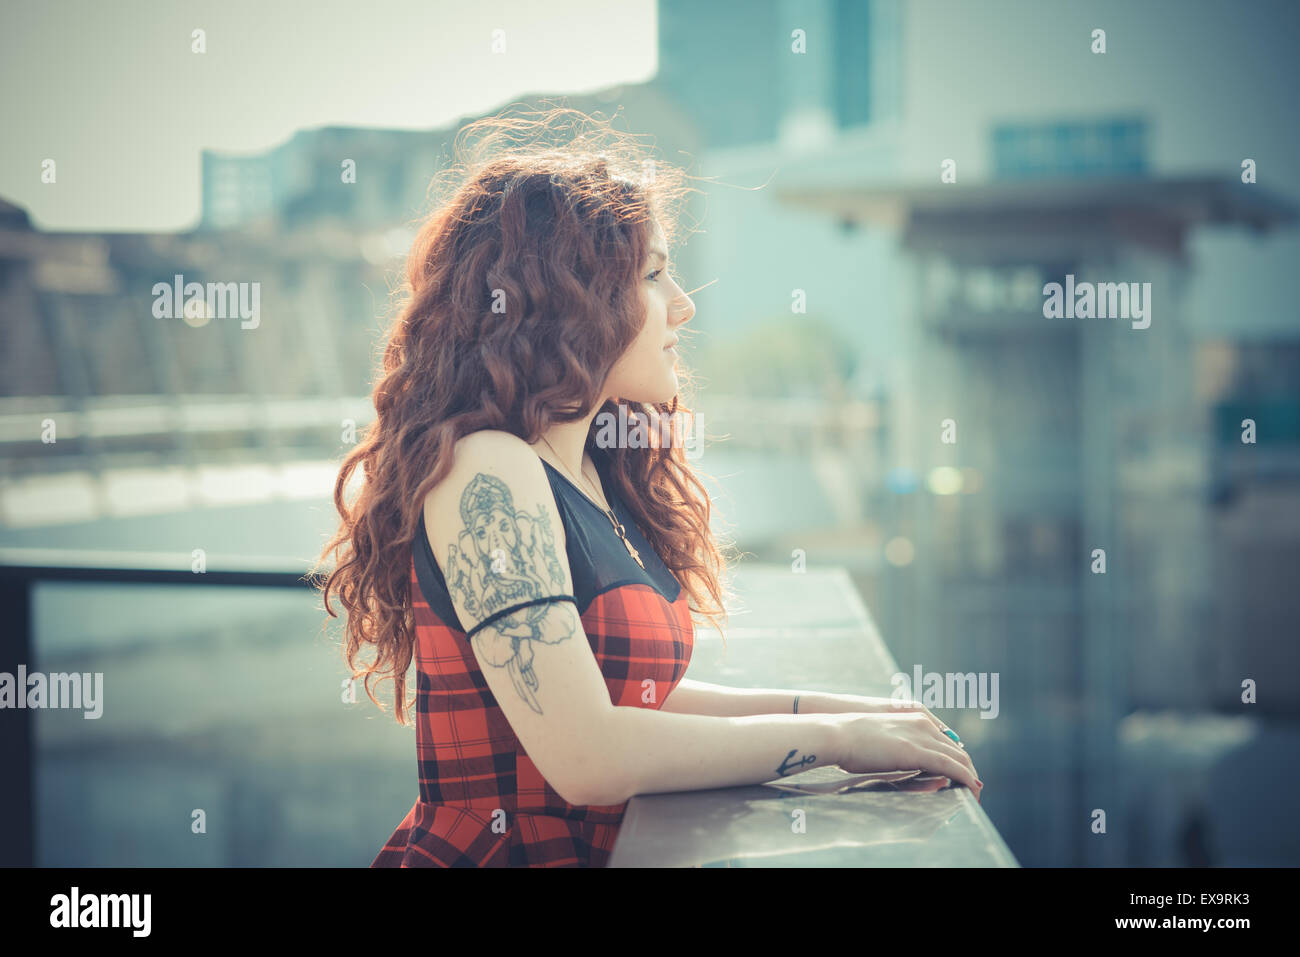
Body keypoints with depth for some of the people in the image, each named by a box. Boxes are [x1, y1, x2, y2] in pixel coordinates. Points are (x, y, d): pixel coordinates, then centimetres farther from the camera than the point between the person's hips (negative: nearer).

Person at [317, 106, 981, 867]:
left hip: (604, 847, 8)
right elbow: (586, 756, -20)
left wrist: (817, 707, 9)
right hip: (502, 850, -8)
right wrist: (833, 737, -12)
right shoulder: (486, 475, -12)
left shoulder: (590, 474, 14)